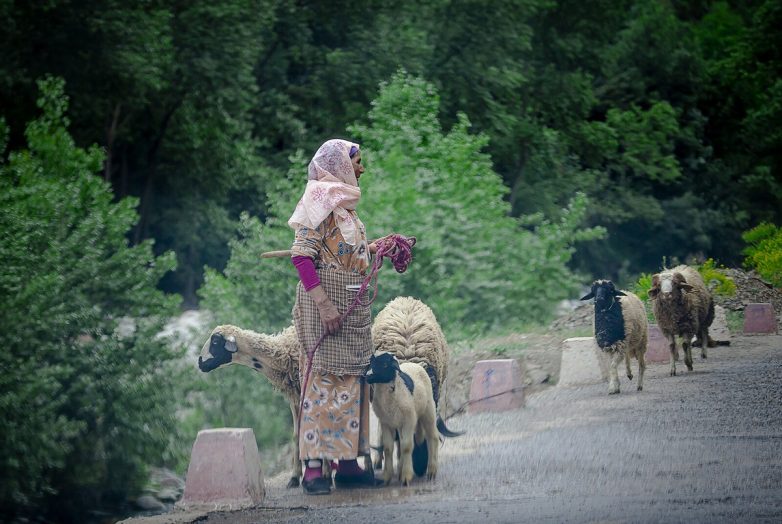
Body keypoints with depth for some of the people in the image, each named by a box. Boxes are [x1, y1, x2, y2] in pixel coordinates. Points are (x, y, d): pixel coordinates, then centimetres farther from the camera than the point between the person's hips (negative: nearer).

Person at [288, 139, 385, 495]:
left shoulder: (344, 203, 17)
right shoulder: (321, 200, -10)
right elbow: (302, 255, -18)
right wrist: (324, 303, -23)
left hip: (352, 305, 9)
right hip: (325, 297, -9)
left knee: (351, 382, 10)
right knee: (323, 380, -10)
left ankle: (347, 463, 14)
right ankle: (313, 466, -9)